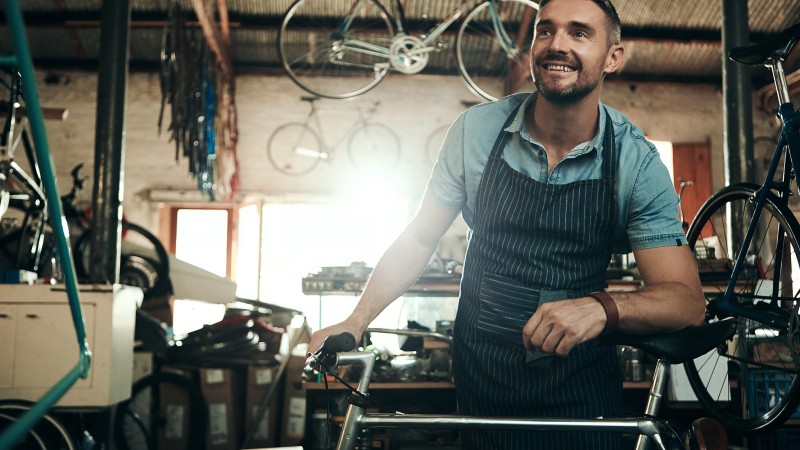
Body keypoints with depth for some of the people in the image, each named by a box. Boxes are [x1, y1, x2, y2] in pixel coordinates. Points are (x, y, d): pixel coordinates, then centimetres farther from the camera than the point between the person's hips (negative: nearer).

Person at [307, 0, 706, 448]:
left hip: (577, 389, -1)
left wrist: (603, 307, -36)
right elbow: (419, 238, 0)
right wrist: (357, 320, -12)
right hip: (481, 381, 1)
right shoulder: (476, 129, -8)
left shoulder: (637, 161, -12)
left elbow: (686, 300, -15)